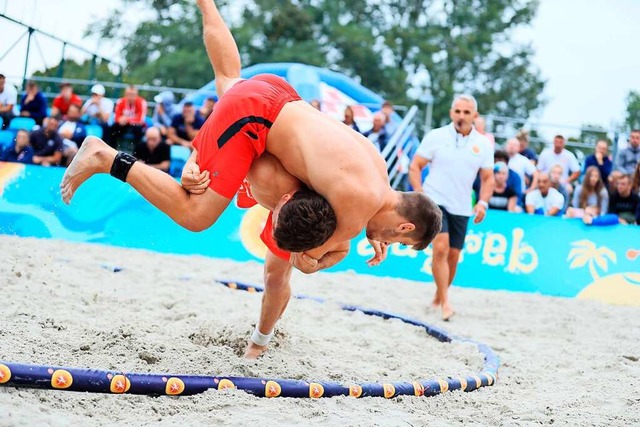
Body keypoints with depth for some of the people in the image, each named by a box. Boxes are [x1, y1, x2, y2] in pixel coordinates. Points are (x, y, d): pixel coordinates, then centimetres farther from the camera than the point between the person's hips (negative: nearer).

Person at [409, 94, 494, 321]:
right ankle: (445, 303, -16)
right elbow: (415, 166, -1)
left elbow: (488, 178, 9)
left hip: (461, 208, 4)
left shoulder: (484, 144, 5)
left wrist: (483, 202, -7)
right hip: (434, 201, -3)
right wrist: (419, 193, -14)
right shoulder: (436, 136, -2)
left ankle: (438, 297, 30)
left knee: (453, 255, 9)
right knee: (441, 248, -19)